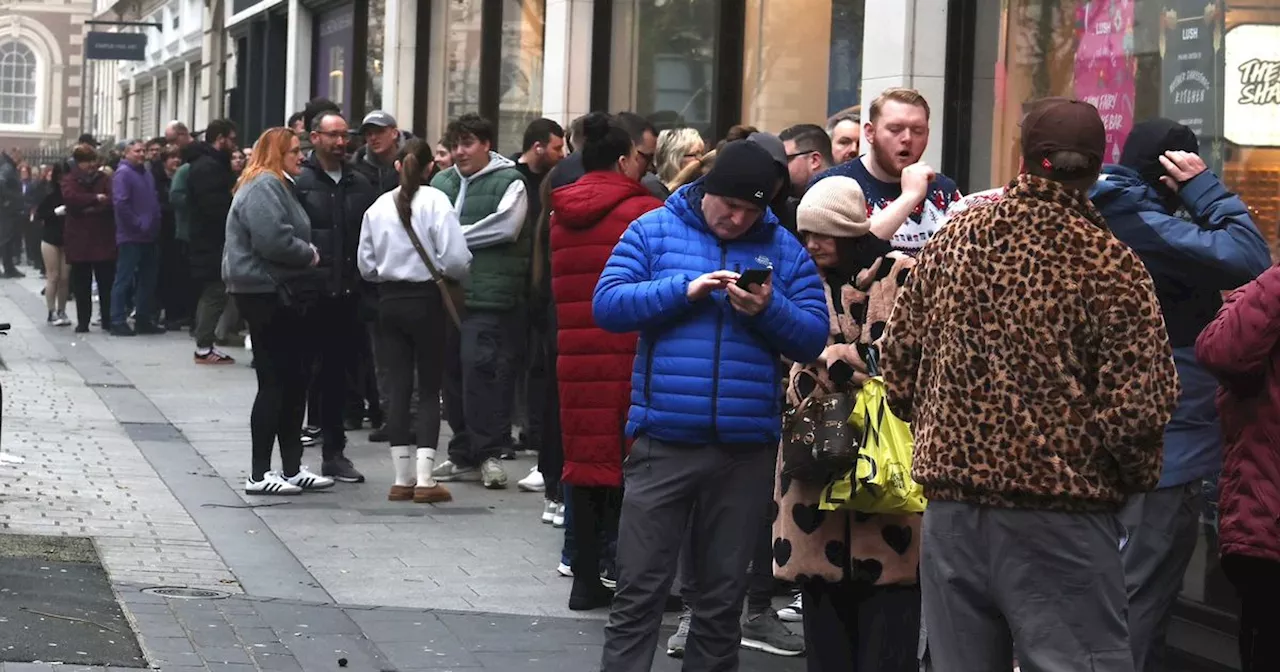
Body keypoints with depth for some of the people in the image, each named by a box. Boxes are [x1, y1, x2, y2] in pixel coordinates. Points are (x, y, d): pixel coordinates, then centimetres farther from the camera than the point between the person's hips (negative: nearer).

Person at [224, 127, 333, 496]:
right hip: (264, 294, -11)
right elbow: (274, 239, -26)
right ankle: (260, 474, -2)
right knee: (274, 382, -7)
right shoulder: (264, 188, -15)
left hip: (281, 294, 11)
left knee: (294, 381, 12)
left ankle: (292, 467, 19)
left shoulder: (278, 186, 20)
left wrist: (308, 254, 5)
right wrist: (309, 255, -11)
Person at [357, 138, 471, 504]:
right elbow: (455, 258, -16)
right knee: (430, 388, 2)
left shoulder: (379, 206, 3)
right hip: (427, 300, -4)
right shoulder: (435, 201, -11)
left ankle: (402, 479, 8)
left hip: (389, 300, 4)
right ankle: (424, 479, -4)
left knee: (397, 386, 7)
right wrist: (456, 276, 5)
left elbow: (366, 264, 7)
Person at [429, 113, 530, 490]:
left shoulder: (509, 181, -1)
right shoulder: (441, 182, 17)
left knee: (482, 368, -13)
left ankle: (489, 453, -5)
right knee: (453, 372, 8)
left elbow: (505, 226, -12)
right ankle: (464, 455, 17)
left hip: (489, 295, -6)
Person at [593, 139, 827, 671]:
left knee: (723, 598, 11)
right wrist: (684, 289, -16)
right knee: (639, 593, -2)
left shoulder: (785, 249, 7)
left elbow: (813, 338, 3)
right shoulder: (654, 230, 4)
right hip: (663, 442, -2)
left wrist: (769, 309, -16)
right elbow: (607, 306, -5)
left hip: (747, 448, 2)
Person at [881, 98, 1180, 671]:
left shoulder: (954, 238, 3)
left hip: (951, 504, 5)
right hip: (1060, 516, -5)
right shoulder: (1109, 263, -11)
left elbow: (898, 357, 10)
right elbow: (1140, 403, -15)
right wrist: (1134, 478, 3)